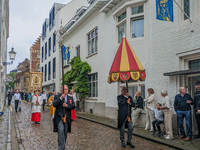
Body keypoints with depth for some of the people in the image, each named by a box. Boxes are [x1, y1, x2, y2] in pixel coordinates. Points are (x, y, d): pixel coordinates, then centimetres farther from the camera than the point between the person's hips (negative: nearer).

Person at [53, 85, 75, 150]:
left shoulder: (70, 98, 11)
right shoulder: (57, 97, 2)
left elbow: (73, 106, 0)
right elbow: (54, 104, -14)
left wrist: (67, 105, -18)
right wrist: (60, 98, -26)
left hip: (67, 118, 3)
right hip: (59, 118, -3)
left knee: (65, 133, 12)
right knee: (61, 132, -16)